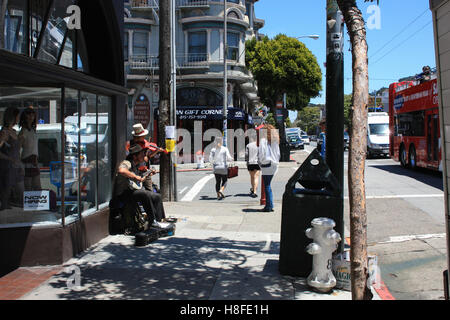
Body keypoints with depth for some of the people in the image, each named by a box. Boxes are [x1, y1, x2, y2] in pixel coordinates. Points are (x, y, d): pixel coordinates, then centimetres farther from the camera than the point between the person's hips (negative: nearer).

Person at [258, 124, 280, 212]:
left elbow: (262, 154, -11)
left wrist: (261, 162, 3)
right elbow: (278, 154, 15)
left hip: (267, 165, -7)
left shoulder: (263, 140, -9)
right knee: (268, 186, 15)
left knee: (267, 186, -3)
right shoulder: (275, 141, 12)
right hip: (274, 164, 7)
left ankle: (268, 206, -2)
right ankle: (270, 205, 17)